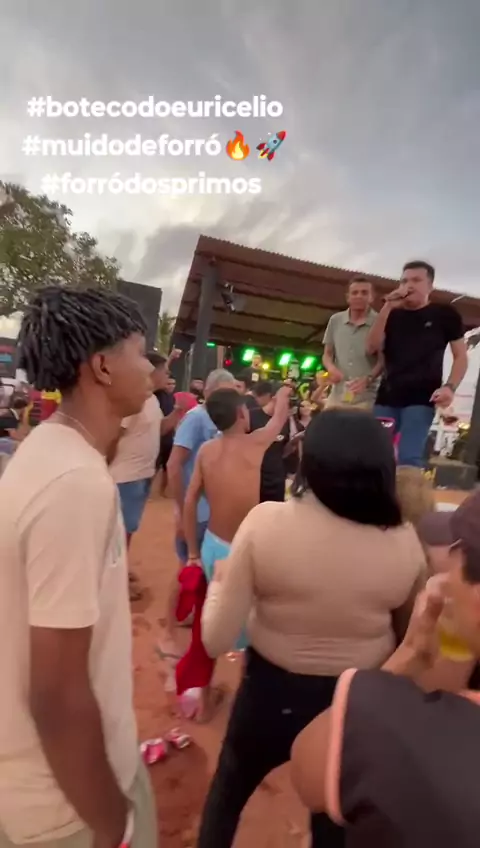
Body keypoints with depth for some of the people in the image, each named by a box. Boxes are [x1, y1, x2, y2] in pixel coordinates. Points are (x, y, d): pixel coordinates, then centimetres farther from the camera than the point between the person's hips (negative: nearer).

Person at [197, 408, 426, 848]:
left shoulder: (265, 522, -25)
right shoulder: (405, 543, -17)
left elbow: (217, 641, -19)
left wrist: (220, 581, -2)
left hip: (270, 692, -1)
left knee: (226, 793, 31)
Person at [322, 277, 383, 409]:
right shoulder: (335, 320, 9)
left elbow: (382, 360, -2)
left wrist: (368, 379, -21)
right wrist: (331, 367, -7)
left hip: (366, 398, -3)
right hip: (337, 396, 3)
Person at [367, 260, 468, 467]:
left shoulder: (445, 314, 7)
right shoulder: (393, 315, 14)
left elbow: (460, 356, 7)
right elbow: (372, 347, 0)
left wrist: (450, 387, -11)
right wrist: (387, 307, -6)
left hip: (421, 399, -3)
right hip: (387, 397, 4)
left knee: (408, 459, -14)